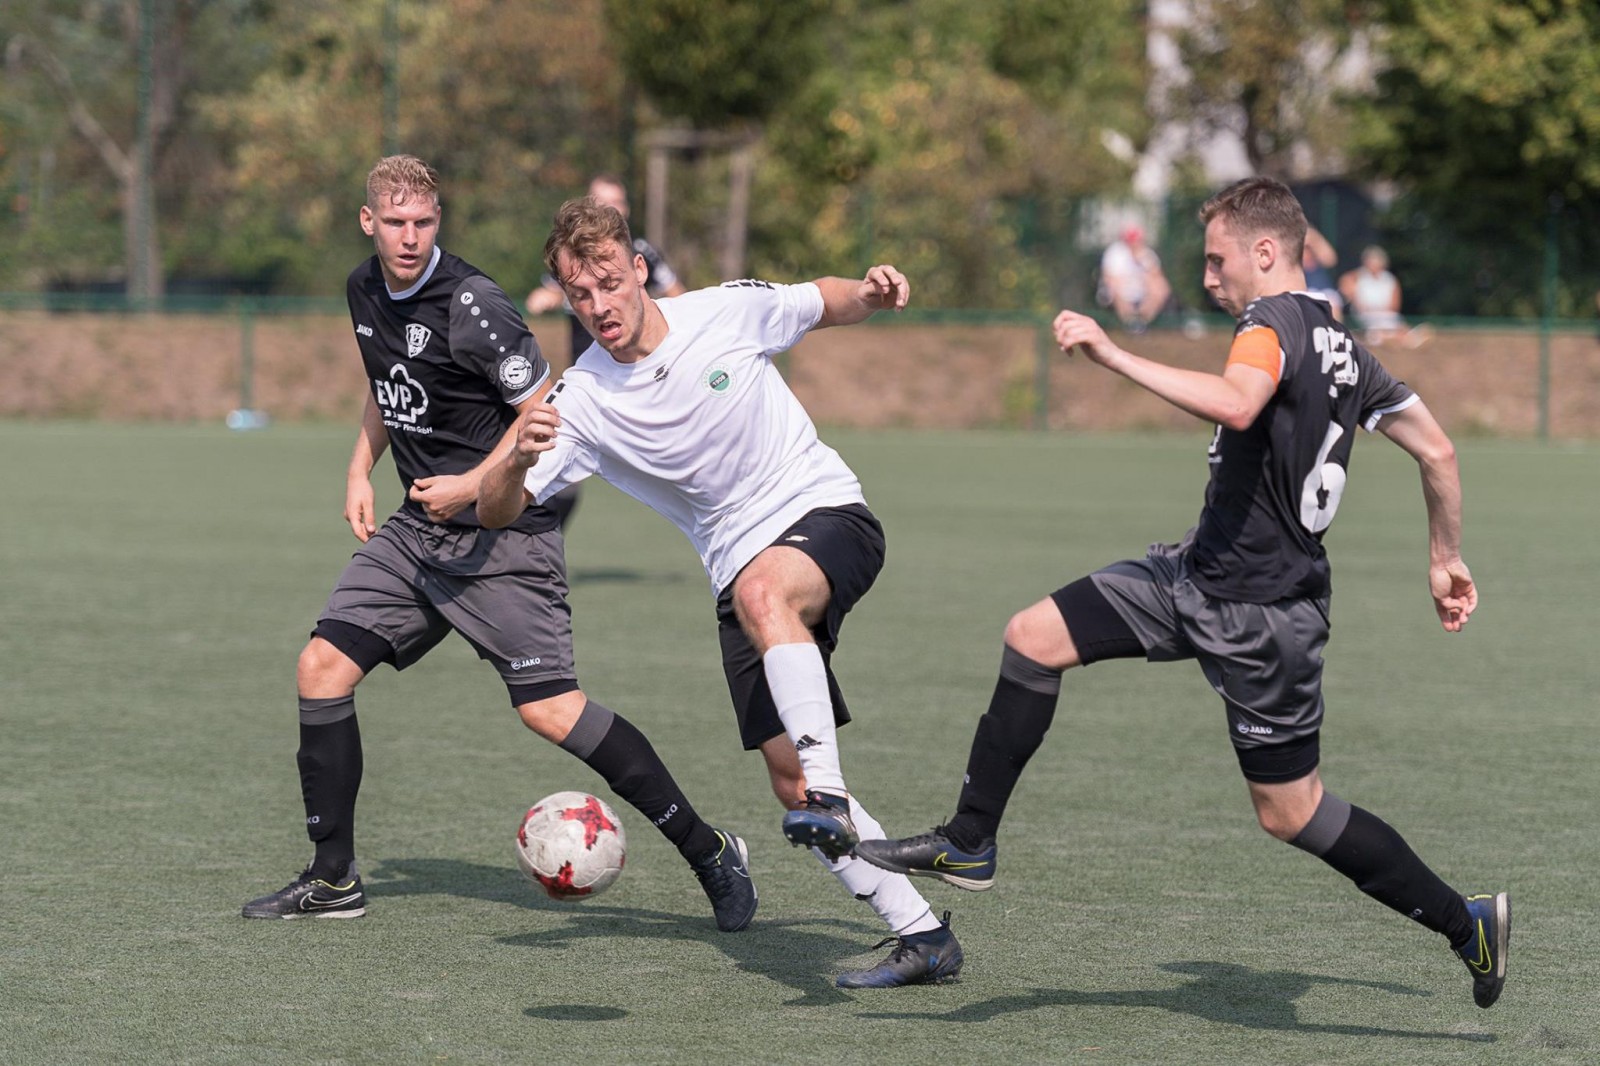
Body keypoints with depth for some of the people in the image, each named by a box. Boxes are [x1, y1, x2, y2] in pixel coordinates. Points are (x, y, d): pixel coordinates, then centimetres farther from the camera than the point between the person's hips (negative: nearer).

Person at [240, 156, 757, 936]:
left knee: (549, 710, -16)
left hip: (501, 536, -8)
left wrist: (476, 485, -21)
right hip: (417, 531, 8)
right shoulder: (365, 293, 7)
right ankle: (333, 880, 12)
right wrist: (360, 469, 13)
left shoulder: (470, 305, -18)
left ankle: (710, 854, -6)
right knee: (323, 668, 0)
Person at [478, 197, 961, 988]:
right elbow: (496, 512, -8)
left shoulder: (729, 312, -7)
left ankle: (829, 794, -45)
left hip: (826, 514, -3)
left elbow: (822, 304, 13)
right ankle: (921, 935, 3)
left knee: (763, 589, -39)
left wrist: (869, 294, -10)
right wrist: (519, 457, -30)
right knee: (788, 780, -6)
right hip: (740, 572, 3)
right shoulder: (582, 400, -6)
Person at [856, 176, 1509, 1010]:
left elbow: (1237, 404, -39)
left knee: (1290, 812, 1)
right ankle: (969, 845, 8)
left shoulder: (1272, 322, -17)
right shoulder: (1341, 346, 11)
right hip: (1200, 574, 10)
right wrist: (1445, 562, 26)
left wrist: (1113, 356, -36)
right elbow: (1437, 451, 15)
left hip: (1261, 612, -10)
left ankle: (1465, 921, 14)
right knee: (1033, 638, 3)